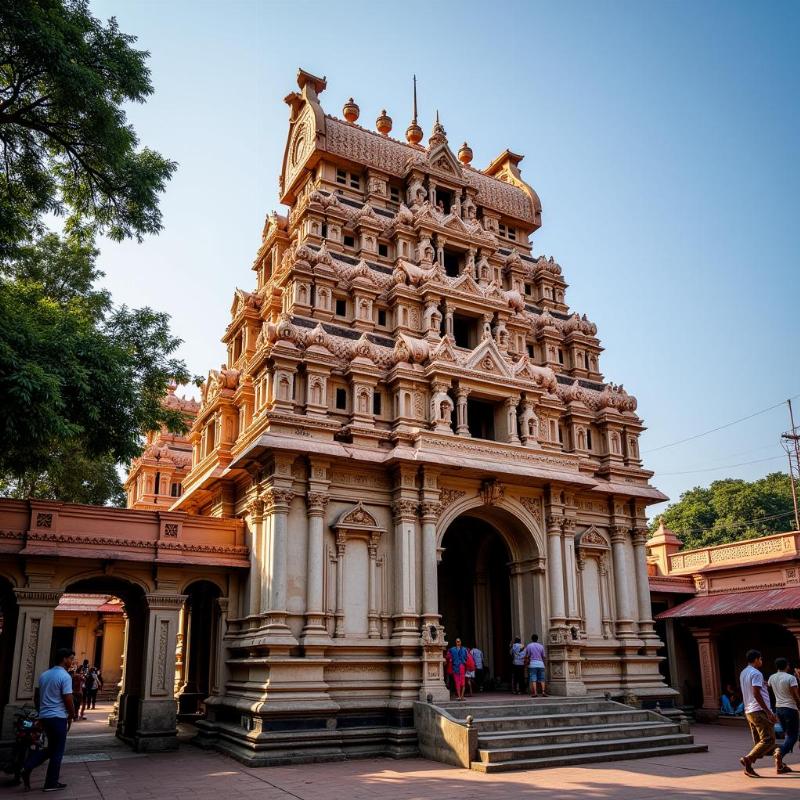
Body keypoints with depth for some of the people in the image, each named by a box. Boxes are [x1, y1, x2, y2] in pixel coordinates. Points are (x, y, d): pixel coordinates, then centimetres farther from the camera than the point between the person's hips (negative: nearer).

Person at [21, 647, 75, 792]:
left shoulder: (44, 675, 9)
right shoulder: (65, 676, -16)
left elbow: (38, 696, 16)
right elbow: (68, 700, -16)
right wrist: (71, 716, 0)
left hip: (44, 716, 8)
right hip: (58, 717, -8)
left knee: (51, 748, 19)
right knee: (57, 751, 4)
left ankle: (27, 768, 4)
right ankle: (51, 783, 10)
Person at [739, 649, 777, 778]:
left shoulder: (743, 673, 17)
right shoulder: (756, 673, -12)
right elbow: (756, 694, -20)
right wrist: (768, 712, -19)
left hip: (748, 711, 9)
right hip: (759, 711, -9)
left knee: (758, 741, 11)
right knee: (769, 740, -6)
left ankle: (748, 768, 3)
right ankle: (748, 759, -15)